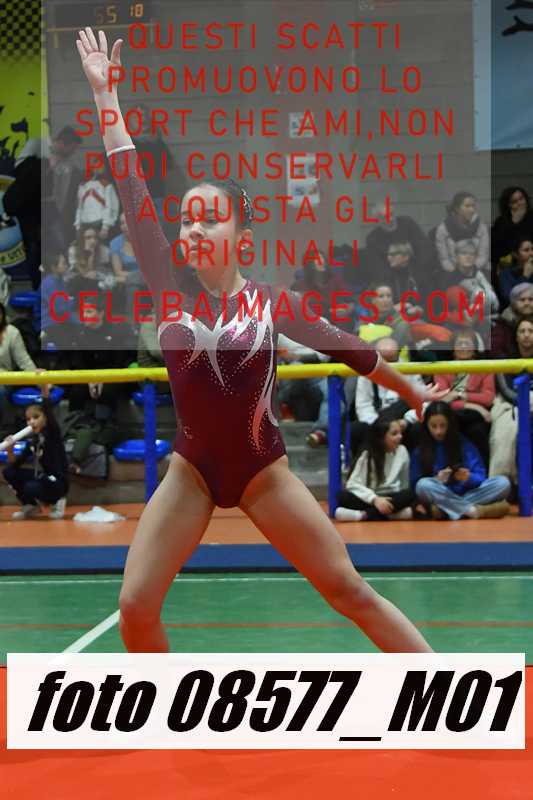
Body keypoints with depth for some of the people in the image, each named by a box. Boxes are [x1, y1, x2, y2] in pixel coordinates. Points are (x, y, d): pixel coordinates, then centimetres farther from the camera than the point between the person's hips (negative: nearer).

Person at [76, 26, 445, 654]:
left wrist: (412, 393, 18)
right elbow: (133, 196, -9)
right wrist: (104, 93, -11)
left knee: (352, 593, 0)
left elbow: (347, 347, 7)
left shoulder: (271, 302, -8)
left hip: (262, 472, -2)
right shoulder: (170, 288, -5)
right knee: (135, 608, -8)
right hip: (191, 471, 2)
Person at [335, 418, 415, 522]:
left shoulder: (402, 451, 2)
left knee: (410, 494, -30)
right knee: (343, 496, -28)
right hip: (370, 499, -2)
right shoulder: (367, 455, -4)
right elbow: (353, 484, -14)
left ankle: (364, 515, -33)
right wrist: (375, 499, -28)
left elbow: (404, 483, 9)